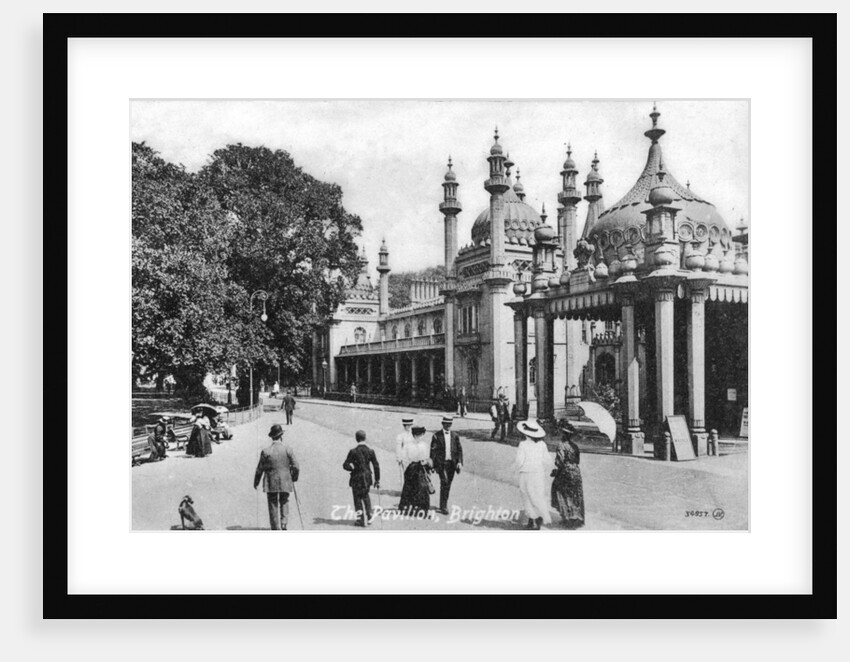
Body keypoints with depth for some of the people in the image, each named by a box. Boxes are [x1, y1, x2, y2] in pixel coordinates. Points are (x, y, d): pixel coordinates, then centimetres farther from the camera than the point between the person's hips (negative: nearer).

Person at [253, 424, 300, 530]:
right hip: (285, 483, 1)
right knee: (284, 503, 18)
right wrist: (294, 477, 12)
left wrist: (256, 482, 13)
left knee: (273, 506, 10)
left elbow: (259, 469, -2)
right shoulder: (288, 449, -7)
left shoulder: (265, 451, -8)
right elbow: (296, 467, -6)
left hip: (271, 484, 0)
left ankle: (276, 528, 12)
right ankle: (283, 523, 0)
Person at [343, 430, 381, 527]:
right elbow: (376, 466, -5)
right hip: (367, 478, 4)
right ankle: (369, 517, 24)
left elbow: (345, 465, -14)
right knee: (366, 496, 25)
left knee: (358, 499, 11)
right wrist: (377, 480, 3)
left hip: (356, 479, -3)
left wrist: (353, 469, 5)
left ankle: (361, 520, 16)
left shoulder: (353, 452, -15)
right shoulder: (370, 451, -7)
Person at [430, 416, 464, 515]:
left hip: (452, 463, 3)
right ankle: (444, 507, -11)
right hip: (441, 462, -3)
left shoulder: (455, 436, 8)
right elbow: (433, 451, -1)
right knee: (444, 483, -15)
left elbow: (459, 449, 7)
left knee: (448, 485, 10)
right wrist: (433, 465, -7)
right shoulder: (436, 436, -1)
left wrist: (459, 462, -5)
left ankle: (443, 505, 24)